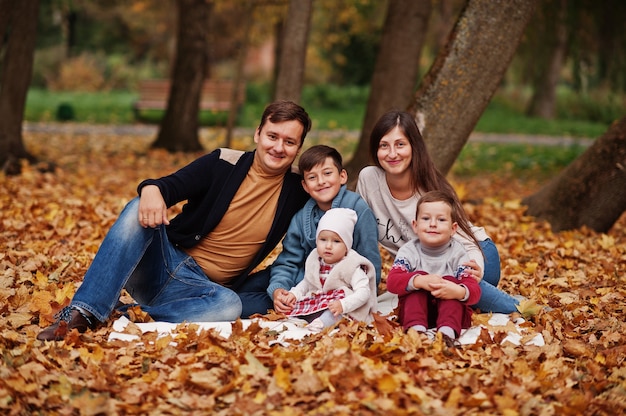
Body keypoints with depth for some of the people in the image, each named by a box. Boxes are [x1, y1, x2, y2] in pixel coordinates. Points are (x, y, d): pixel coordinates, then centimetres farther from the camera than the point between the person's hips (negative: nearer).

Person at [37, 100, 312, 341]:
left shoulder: (296, 189, 1)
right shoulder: (224, 163, -3)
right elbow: (172, 186, -14)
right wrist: (152, 189, -39)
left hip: (200, 286, 0)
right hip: (164, 261, 0)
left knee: (230, 305, -35)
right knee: (139, 209, -29)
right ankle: (80, 315, -35)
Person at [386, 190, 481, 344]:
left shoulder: (458, 253, -6)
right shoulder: (408, 251, -6)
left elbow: (474, 290, -18)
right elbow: (392, 282, -23)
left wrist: (459, 292, -44)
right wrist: (419, 281, -43)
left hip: (451, 310, 0)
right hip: (415, 310, 0)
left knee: (449, 280, -24)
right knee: (419, 275, -22)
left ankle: (447, 331, -47)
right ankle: (416, 328, -43)